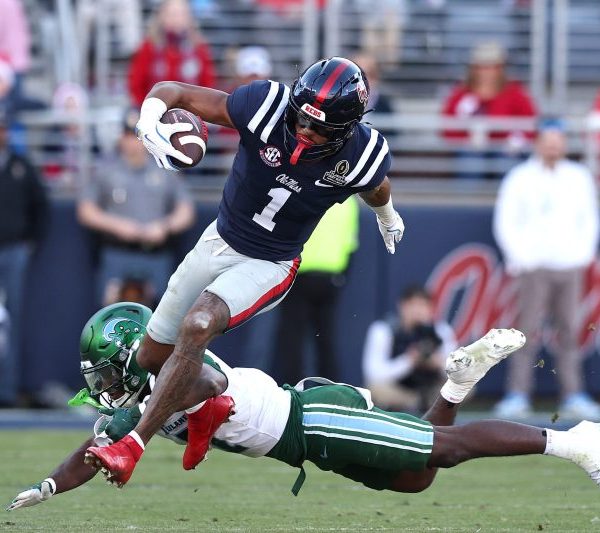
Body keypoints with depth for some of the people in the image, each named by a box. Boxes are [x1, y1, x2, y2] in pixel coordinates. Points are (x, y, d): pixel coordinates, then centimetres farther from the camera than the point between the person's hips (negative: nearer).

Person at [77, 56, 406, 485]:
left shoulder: (362, 156, -21)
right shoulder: (269, 107, -25)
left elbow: (376, 189, 8)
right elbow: (171, 93, -20)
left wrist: (387, 214, 31)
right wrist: (150, 121, -44)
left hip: (270, 265, -3)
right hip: (221, 241, 3)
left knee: (196, 327, -29)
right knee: (153, 358, 11)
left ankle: (132, 447, -26)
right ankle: (207, 401, 44)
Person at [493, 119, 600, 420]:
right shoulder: (520, 178, 1)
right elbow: (505, 222, 2)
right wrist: (519, 257, -7)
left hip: (570, 267, 3)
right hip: (535, 267, -3)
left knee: (569, 332, 1)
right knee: (529, 331, -8)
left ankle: (573, 397, 3)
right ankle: (518, 397, -8)